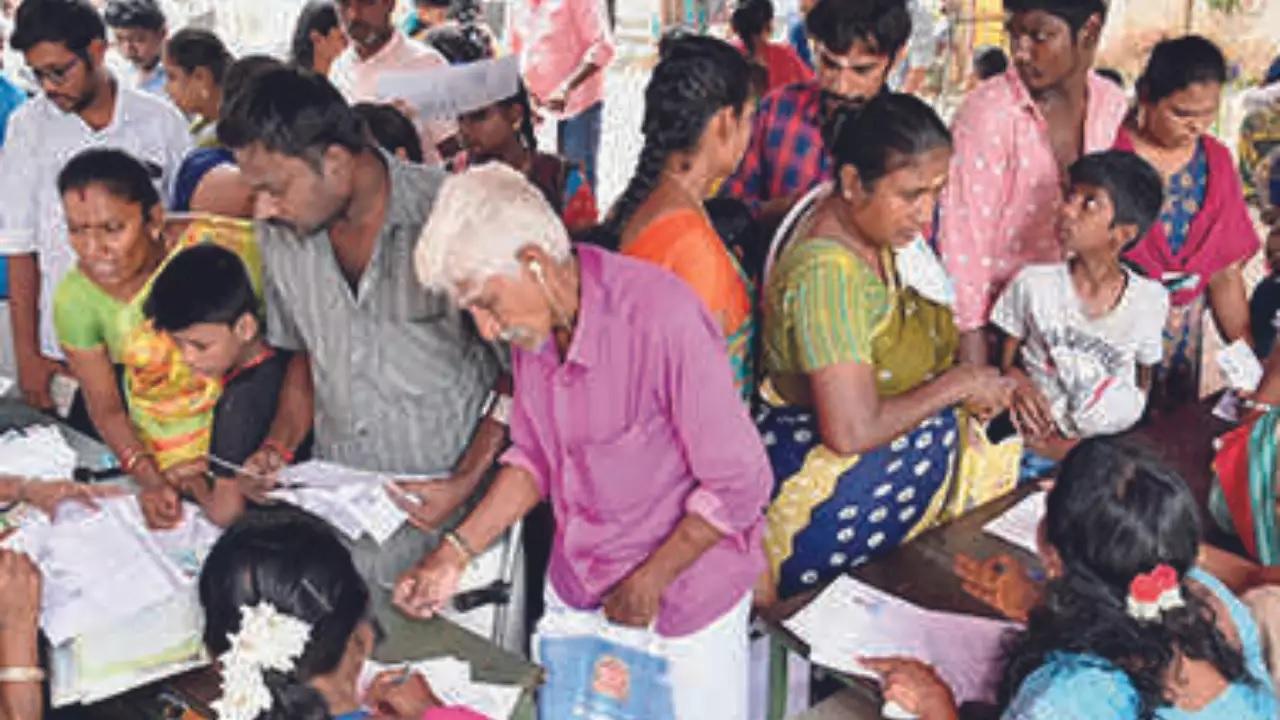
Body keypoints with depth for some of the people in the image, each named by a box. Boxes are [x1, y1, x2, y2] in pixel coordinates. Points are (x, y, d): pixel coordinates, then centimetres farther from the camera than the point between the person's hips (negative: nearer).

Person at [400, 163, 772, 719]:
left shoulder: (662, 317, -29)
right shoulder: (532, 323, -7)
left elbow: (740, 485, -22)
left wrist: (648, 583, -13)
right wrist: (457, 552, -3)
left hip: (684, 596, -6)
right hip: (574, 588, 6)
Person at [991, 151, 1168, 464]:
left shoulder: (1151, 299, -5)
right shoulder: (1032, 284, -8)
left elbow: (1144, 381, 8)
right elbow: (1005, 360, 4)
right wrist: (1016, 379, -18)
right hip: (1039, 446, 0)